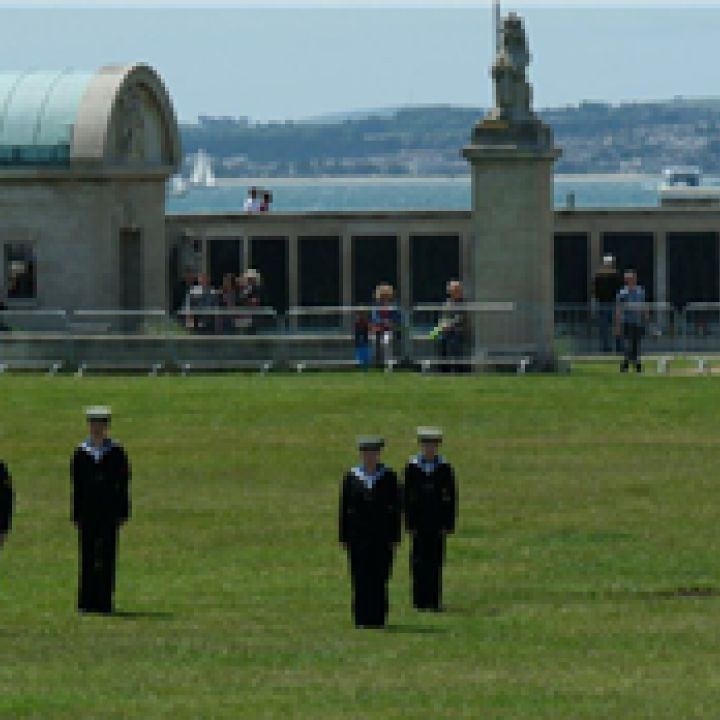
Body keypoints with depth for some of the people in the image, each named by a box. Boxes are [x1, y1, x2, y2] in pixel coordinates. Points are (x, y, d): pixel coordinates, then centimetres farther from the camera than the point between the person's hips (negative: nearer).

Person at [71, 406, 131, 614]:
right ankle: (86, 602, 5)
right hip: (88, 511, 1)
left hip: (109, 511, -1)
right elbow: (76, 486, 5)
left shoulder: (116, 453, 4)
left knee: (108, 556, -1)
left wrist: (123, 513, -2)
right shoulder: (81, 453, 6)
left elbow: (123, 485, 3)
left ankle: (105, 601, 1)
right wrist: (76, 515, 1)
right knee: (88, 557, 1)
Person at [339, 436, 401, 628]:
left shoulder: (389, 477, 2)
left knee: (380, 578, 0)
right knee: (360, 578, 0)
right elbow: (344, 509, 6)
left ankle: (378, 618, 4)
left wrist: (394, 537, -4)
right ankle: (361, 618, 4)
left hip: (382, 534, -1)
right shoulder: (351, 477, 5)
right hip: (358, 534, 1)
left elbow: (396, 509, 1)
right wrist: (344, 538, 1)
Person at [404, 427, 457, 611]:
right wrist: (409, 524, -4)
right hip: (419, 523, 0)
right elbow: (407, 498, 2)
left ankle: (435, 600, 4)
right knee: (419, 563, 0)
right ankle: (420, 601, 5)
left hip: (438, 524, 0)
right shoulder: (412, 467, 2)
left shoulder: (445, 468, 4)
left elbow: (451, 498, 3)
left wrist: (448, 525, -3)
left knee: (436, 562, 1)